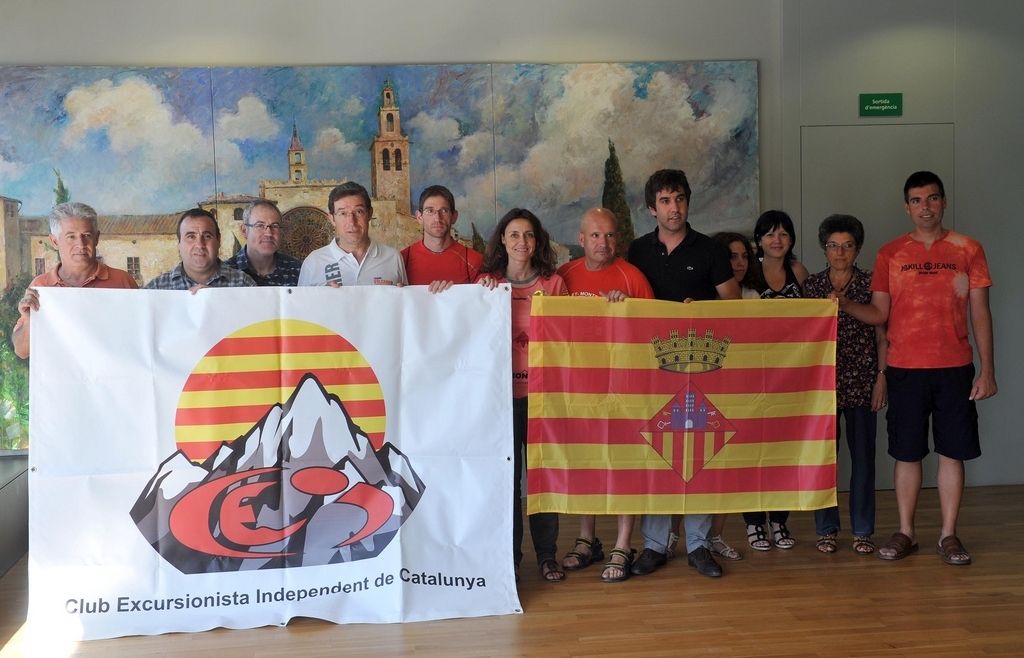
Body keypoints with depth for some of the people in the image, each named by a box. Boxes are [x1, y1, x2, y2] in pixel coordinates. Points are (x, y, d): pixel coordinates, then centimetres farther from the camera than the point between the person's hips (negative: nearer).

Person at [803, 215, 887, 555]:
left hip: (862, 382, 0)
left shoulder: (870, 284, 3)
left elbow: (882, 336, 4)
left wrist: (881, 378, -2)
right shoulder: (811, 285, 6)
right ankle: (826, 529, 14)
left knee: (863, 455, 4)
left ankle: (862, 531, 15)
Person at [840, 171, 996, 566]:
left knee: (952, 452, 5)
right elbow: (879, 313, 4)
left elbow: (980, 313, 3)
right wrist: (844, 304, -15)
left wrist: (988, 370, -2)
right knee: (907, 454, 6)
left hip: (955, 369, 0)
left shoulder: (968, 249, 3)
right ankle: (905, 533, 17)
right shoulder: (890, 253, 5)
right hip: (905, 369, 0)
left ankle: (948, 536, 17)